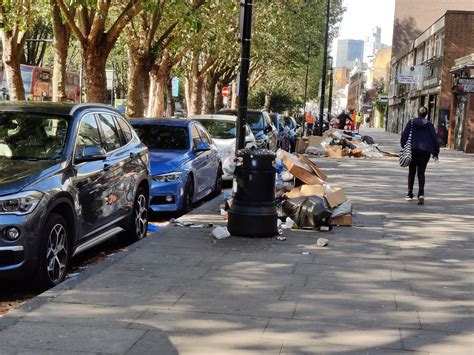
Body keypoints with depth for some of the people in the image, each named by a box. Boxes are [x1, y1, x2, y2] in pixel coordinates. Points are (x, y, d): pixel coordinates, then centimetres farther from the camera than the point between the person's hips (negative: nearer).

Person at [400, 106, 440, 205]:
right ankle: (421, 194, -17)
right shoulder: (429, 125, 2)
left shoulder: (411, 122, 1)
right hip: (425, 151, 0)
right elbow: (434, 139, 3)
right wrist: (435, 154, 10)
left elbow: (404, 136, -4)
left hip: (413, 150, 0)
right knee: (421, 173, 3)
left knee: (411, 172, 13)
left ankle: (409, 194, 17)